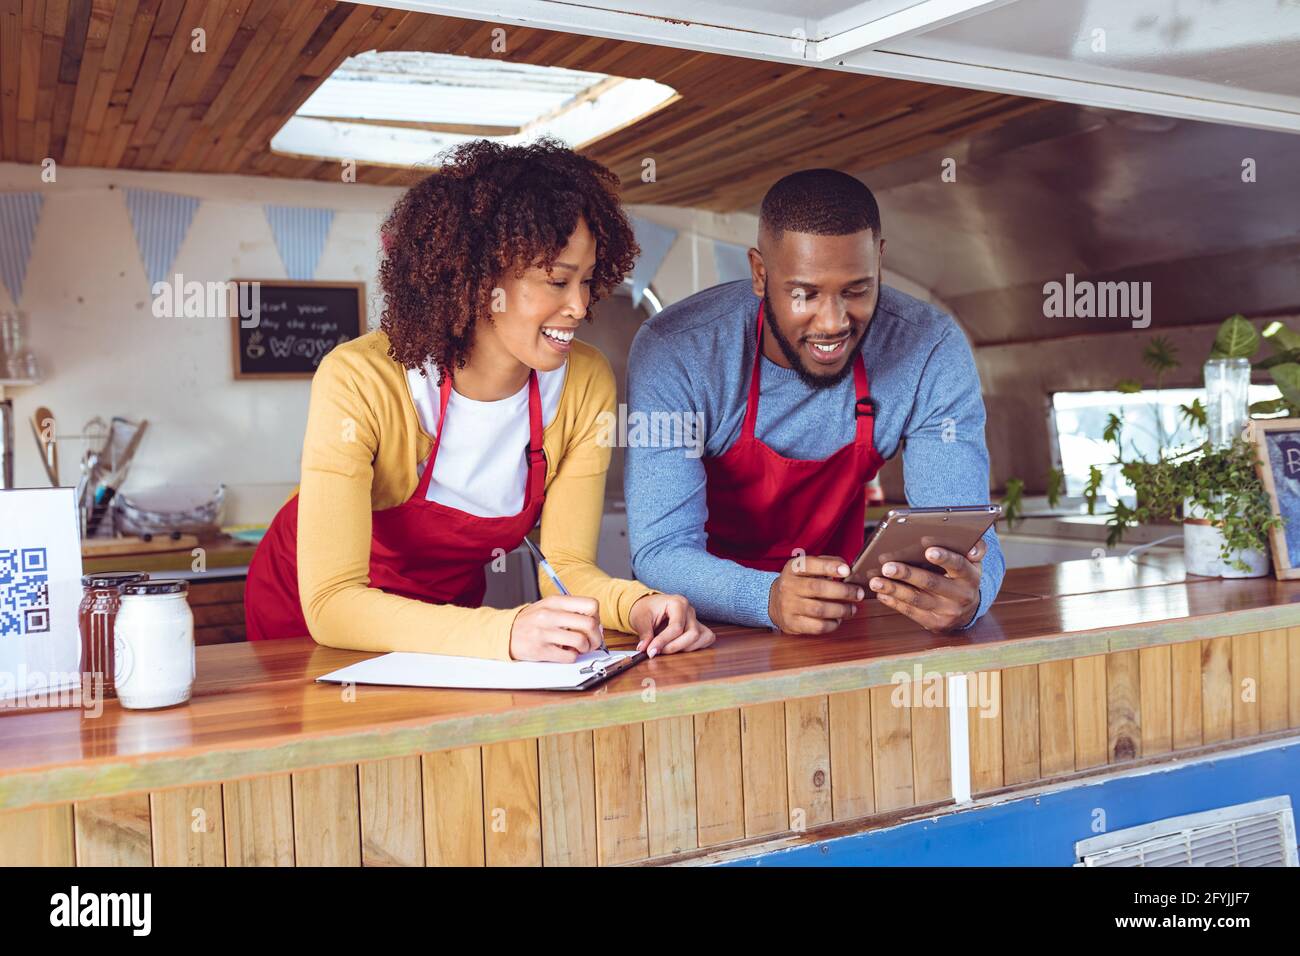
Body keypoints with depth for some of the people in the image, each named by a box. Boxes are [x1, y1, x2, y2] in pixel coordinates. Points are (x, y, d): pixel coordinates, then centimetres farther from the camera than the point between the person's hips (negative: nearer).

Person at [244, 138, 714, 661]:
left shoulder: (585, 385, -15)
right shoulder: (360, 380, -28)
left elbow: (566, 563, -12)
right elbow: (331, 602, -32)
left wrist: (638, 605, -34)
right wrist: (505, 631, -46)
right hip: (311, 621, -2)